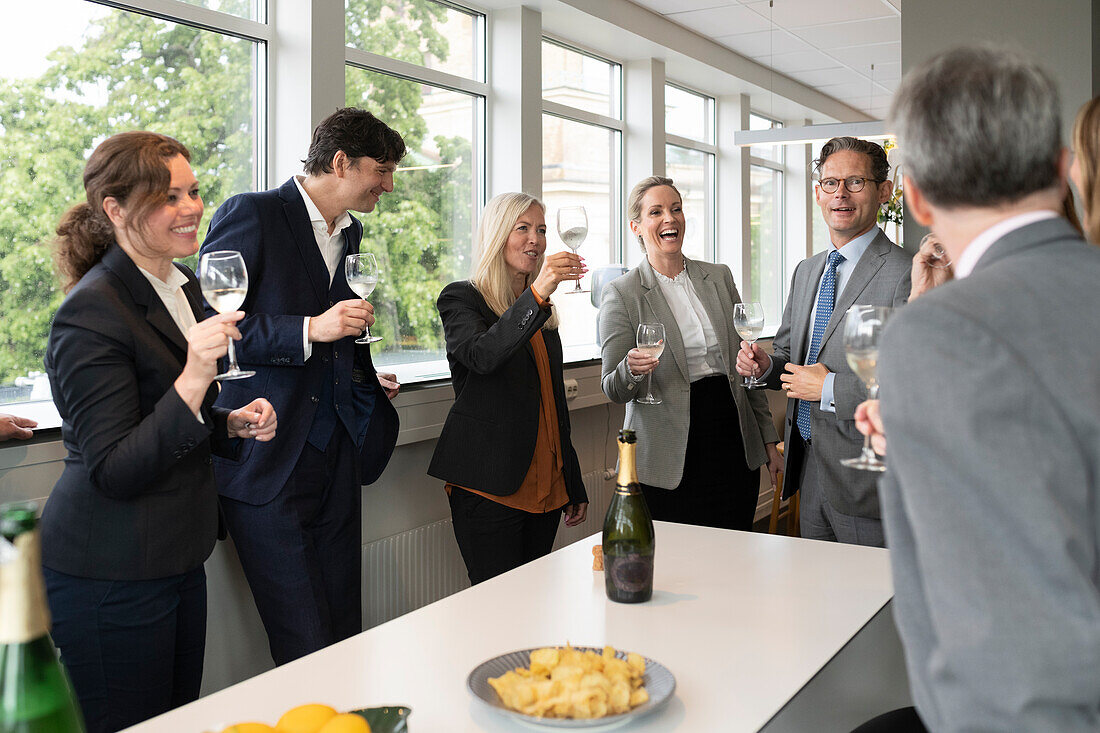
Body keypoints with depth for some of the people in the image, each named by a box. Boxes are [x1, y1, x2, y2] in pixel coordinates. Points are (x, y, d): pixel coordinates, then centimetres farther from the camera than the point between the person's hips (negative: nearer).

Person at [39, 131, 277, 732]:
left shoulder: (183, 286, 9)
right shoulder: (92, 312, -19)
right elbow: (112, 472, -22)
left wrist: (234, 424, 2)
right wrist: (193, 379, -32)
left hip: (177, 559, 9)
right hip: (109, 575, -8)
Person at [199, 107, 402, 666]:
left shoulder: (351, 234, 18)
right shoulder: (251, 215, -7)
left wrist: (372, 371, 14)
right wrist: (309, 330, -22)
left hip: (337, 459, 7)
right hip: (267, 459, -7)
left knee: (345, 636, 10)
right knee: (306, 646, -5)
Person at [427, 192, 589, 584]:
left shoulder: (543, 313, 18)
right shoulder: (461, 298, -2)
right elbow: (482, 355, -25)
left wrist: (574, 488, 21)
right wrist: (537, 295, -36)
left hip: (546, 488, 7)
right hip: (489, 488, -6)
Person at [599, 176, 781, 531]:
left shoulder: (720, 277, 10)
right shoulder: (622, 293, -3)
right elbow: (613, 389, -4)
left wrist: (768, 439, 12)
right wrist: (632, 370, -27)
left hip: (734, 445, 4)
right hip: (669, 460, -3)